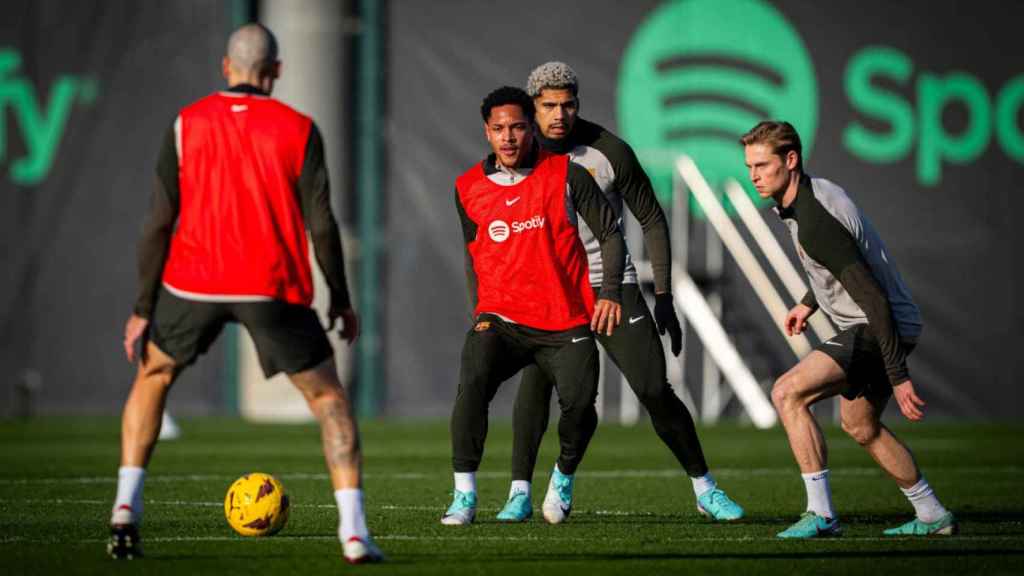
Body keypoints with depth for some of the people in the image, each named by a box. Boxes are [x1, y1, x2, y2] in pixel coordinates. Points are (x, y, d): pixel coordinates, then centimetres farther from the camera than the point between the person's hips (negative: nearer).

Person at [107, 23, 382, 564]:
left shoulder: (186, 124, 5)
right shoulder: (299, 129, 2)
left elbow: (159, 224, 2)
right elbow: (321, 224, -1)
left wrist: (143, 309, 6)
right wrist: (341, 299, 11)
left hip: (194, 282, 1)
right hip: (272, 289, -1)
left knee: (152, 376, 25)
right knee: (328, 396, 11)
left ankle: (125, 510, 12)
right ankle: (353, 532, -3)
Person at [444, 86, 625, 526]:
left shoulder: (566, 174, 0)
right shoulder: (468, 188, 7)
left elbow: (609, 233, 5)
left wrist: (610, 291, -7)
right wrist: (480, 310, 11)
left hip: (566, 323, -1)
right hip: (500, 319, 1)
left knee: (580, 404, -17)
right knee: (473, 382, -27)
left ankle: (564, 477, 17)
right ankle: (464, 496, -21)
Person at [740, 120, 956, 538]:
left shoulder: (815, 222, -27)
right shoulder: (814, 192, 4)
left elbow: (874, 298, -28)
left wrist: (898, 378, -28)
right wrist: (808, 304, 19)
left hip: (882, 328, -11)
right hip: (866, 326, 11)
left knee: (787, 393, -19)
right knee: (859, 425, 25)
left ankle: (821, 514, -16)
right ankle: (932, 516, 35)